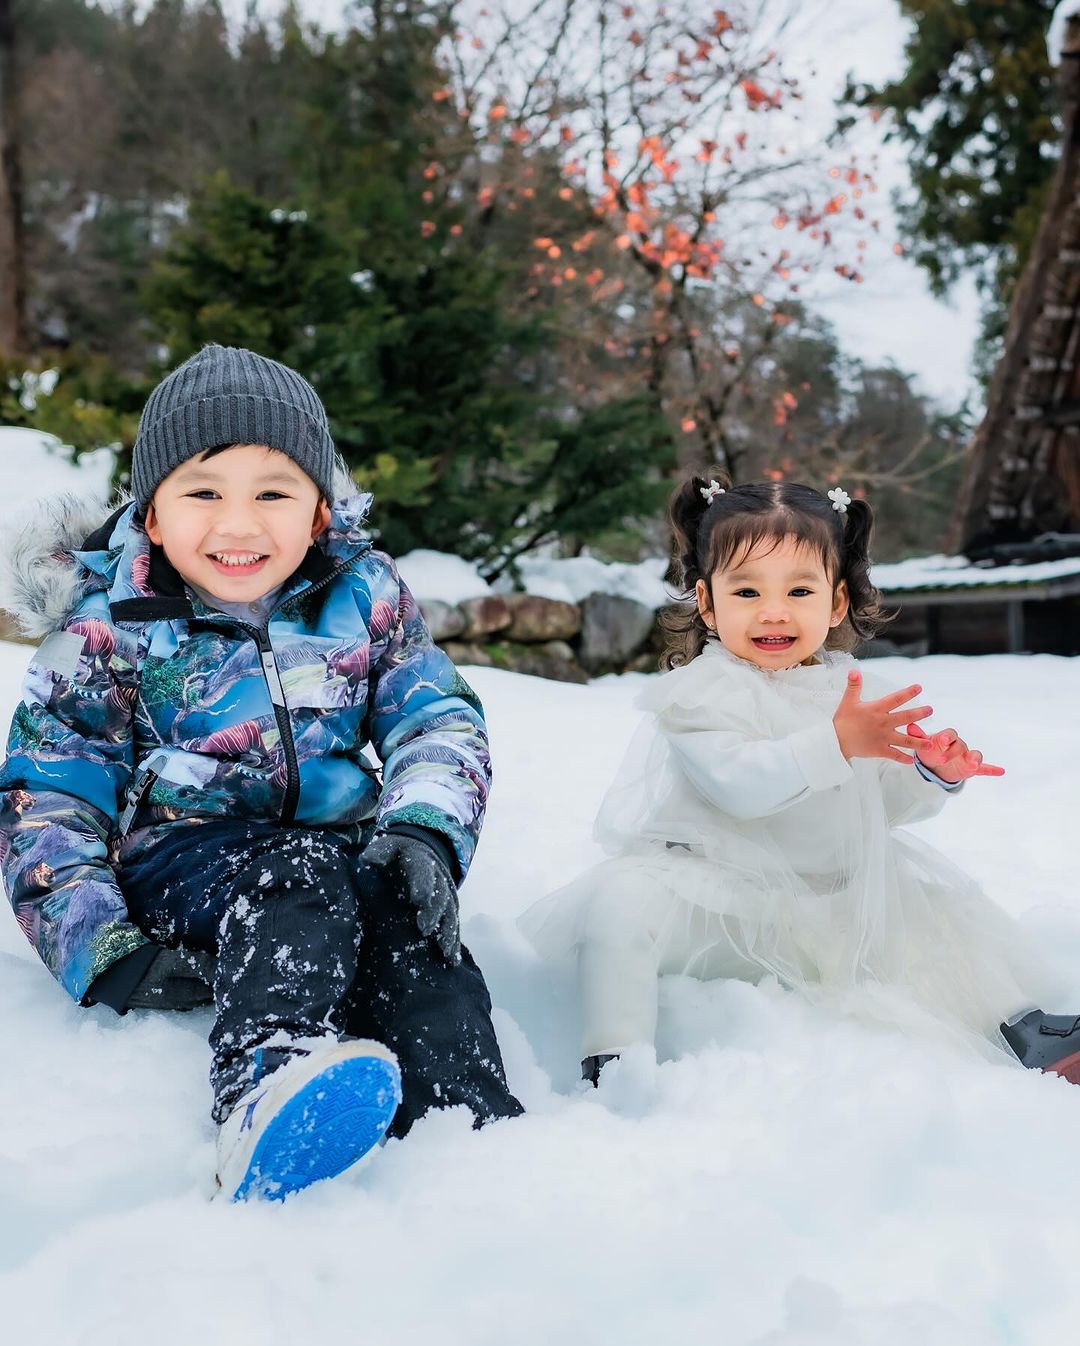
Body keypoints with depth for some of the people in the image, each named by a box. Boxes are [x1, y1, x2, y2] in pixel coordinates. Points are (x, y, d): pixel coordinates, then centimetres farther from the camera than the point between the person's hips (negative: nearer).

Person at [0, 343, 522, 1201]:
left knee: (413, 924, -29)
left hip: (343, 836, 3)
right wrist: (105, 951, -16)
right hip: (183, 847, -3)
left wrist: (423, 831, -20)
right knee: (298, 885, -35)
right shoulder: (108, 633, -4)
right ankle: (267, 1091, -56)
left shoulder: (362, 592, 1)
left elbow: (441, 719, 2)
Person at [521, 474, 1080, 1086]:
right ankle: (612, 1058, -24)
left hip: (830, 894, 6)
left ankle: (1017, 1024, 20)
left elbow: (882, 803, 10)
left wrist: (934, 773, -11)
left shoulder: (849, 686, 4)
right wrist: (837, 743, -40)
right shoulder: (697, 692, -15)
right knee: (625, 896, -32)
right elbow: (740, 784, -31)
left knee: (934, 893, 4)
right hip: (712, 892, -5)